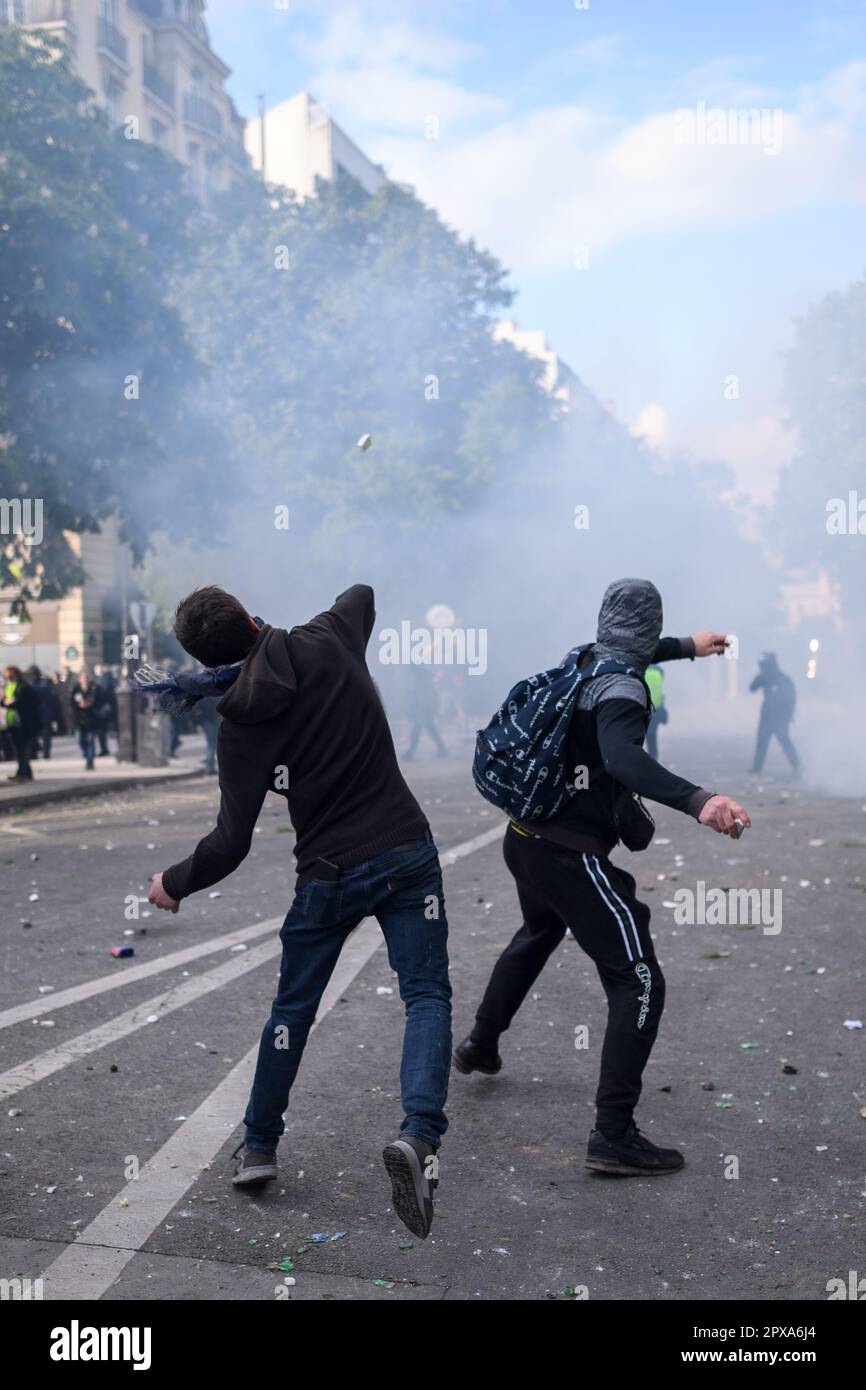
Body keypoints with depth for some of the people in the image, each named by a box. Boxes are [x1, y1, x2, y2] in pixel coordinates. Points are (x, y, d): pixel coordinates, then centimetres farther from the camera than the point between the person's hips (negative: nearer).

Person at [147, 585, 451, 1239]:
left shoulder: (241, 724, -8)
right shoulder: (330, 640, -3)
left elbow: (232, 842, -9)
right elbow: (361, 594, 22)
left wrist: (174, 883, 8)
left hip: (329, 874, 0)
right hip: (406, 852, 1)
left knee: (293, 1008, 18)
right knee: (427, 996, 1)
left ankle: (259, 1146, 31)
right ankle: (420, 1134, -21)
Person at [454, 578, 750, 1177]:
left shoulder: (584, 662, 6)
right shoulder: (623, 690, -19)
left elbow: (629, 655, 31)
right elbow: (623, 758, -40)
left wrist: (689, 647, 44)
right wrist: (697, 801, -53)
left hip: (524, 837, 10)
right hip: (571, 855, -9)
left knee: (538, 935, 36)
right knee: (639, 983, -4)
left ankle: (481, 1045, 53)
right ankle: (614, 1134, -7)